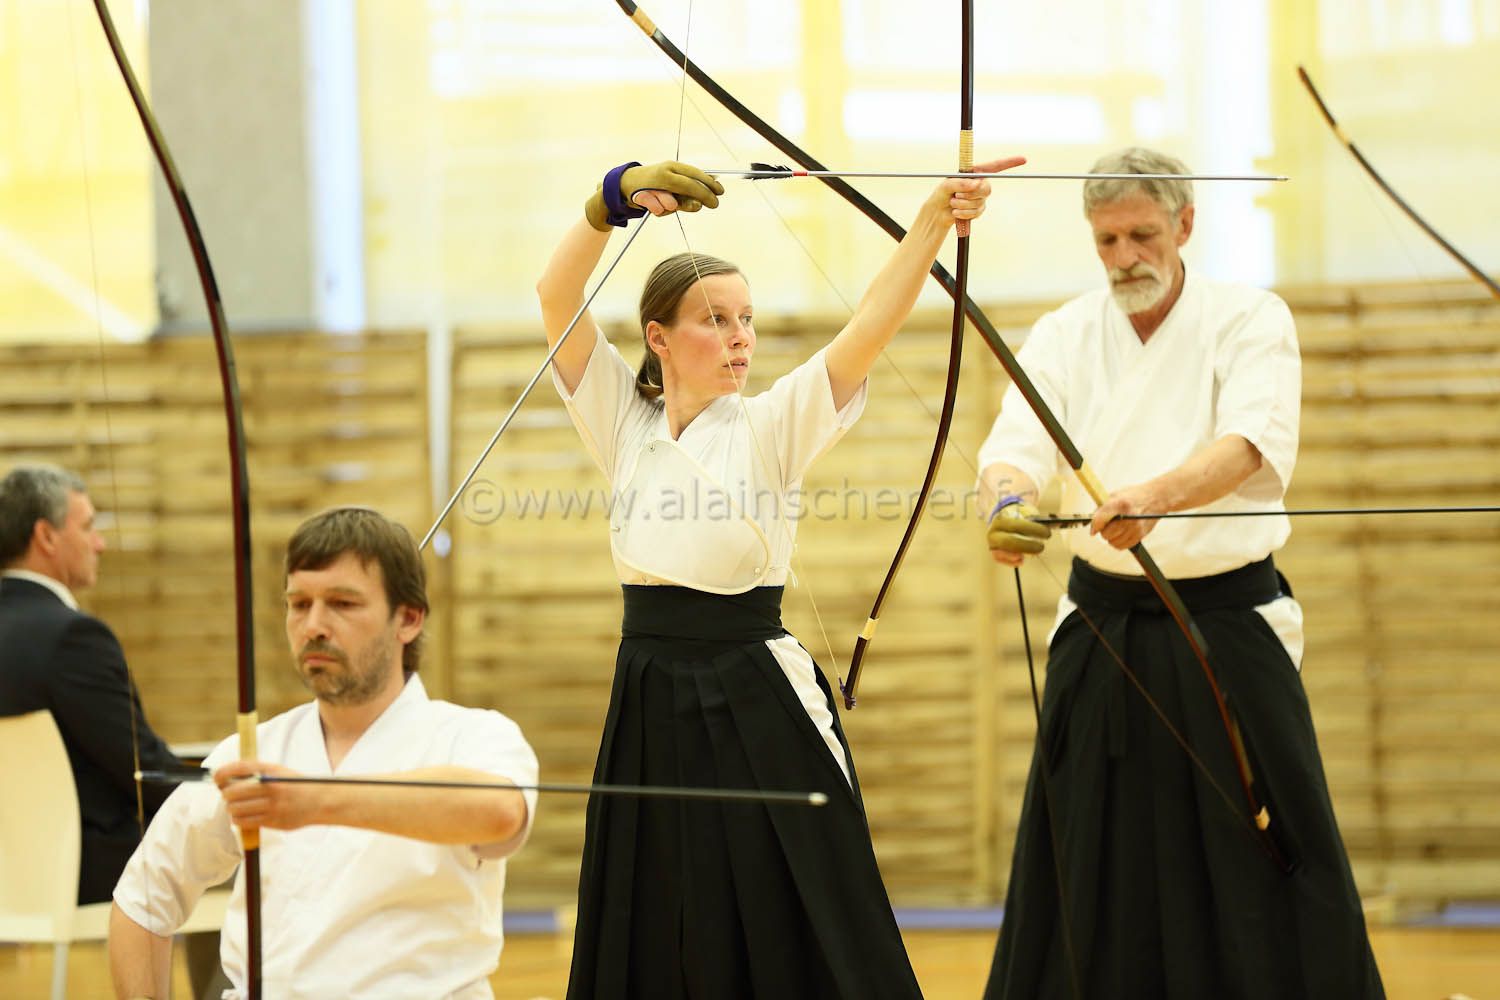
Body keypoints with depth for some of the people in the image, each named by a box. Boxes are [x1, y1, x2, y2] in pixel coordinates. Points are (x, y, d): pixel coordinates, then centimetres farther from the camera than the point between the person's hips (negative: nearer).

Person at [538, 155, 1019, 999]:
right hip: (654, 707, 3)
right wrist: (615, 201, -18)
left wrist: (934, 223, -29)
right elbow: (558, 300, -4)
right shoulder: (625, 421, 7)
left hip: (759, 707, -3)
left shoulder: (772, 425, -1)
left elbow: (869, 330, -15)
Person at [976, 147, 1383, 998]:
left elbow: (1250, 447, -23)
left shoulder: (1250, 321, -6)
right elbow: (1017, 448, -12)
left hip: (1229, 621, -3)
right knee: (1090, 869, 4)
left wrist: (1154, 496, -44)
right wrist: (1007, 502, -38)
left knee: (1271, 872, -4)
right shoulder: (1065, 336, 3)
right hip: (1106, 628, 3)